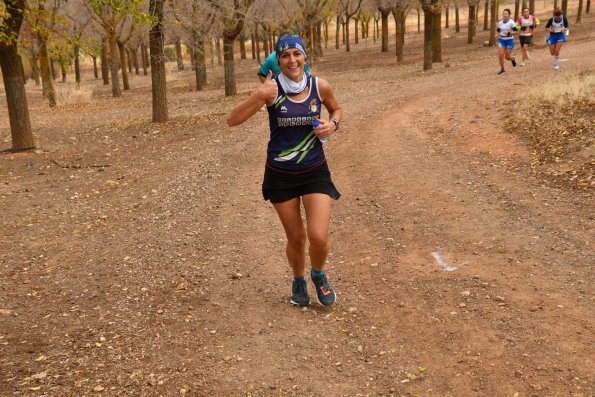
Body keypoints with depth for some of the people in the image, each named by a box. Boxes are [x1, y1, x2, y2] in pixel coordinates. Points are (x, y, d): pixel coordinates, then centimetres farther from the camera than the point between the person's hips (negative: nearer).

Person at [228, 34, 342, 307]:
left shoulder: (320, 86, -6)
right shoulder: (272, 89, -12)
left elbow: (336, 109, 15)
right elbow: (232, 121, -18)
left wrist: (332, 124, -7)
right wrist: (258, 96, -33)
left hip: (315, 171, 1)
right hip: (280, 174, 0)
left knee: (319, 237, -11)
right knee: (296, 238, 10)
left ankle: (318, 275, 23)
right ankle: (298, 281, 41)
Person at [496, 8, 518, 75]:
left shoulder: (511, 22, -11)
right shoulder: (500, 23, 4)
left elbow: (516, 31, -11)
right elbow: (498, 31, 19)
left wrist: (509, 33, -25)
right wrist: (497, 35, -3)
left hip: (509, 41, -4)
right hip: (502, 40, 4)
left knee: (507, 57, -1)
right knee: (500, 55, -11)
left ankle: (512, 59, 37)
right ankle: (502, 69, 6)